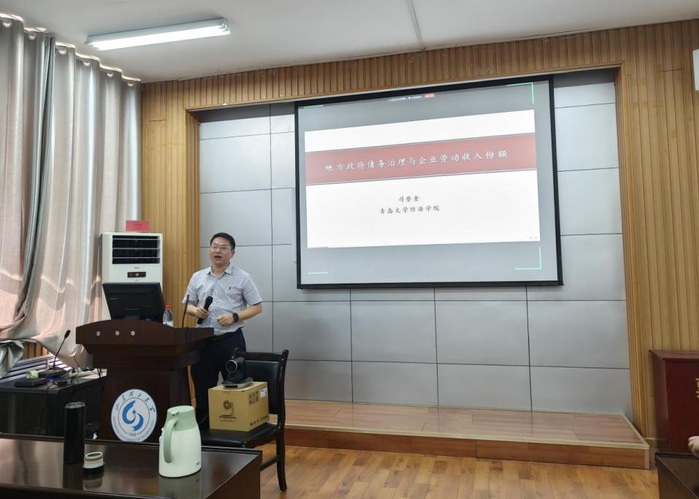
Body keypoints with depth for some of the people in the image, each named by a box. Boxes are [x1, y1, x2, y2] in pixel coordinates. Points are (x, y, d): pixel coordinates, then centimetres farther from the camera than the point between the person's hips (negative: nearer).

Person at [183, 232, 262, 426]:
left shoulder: (242, 278, -1)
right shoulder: (197, 277, 10)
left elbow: (257, 307, -1)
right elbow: (188, 305, 15)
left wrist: (235, 317, -15)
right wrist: (196, 311, -8)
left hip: (231, 340, -3)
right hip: (203, 340, 3)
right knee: (202, 391, 10)